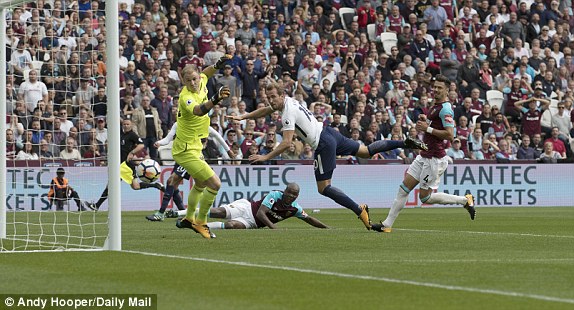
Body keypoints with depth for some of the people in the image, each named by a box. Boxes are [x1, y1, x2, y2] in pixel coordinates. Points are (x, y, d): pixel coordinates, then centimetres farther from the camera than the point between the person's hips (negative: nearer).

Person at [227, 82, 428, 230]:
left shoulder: (288, 114, -20)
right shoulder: (286, 101, 7)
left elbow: (286, 144, -26)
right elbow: (264, 110, 27)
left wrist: (265, 157, -23)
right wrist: (242, 117, 23)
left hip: (323, 144, -9)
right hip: (328, 132, 9)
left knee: (323, 188, -4)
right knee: (366, 151, 20)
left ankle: (360, 211, -9)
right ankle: (405, 144, 19)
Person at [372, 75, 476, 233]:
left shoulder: (445, 109, -16)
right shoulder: (435, 106, 15)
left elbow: (450, 135, -24)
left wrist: (428, 128, -18)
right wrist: (424, 120, 9)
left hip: (435, 159, -9)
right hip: (424, 156, 9)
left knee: (425, 197, -3)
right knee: (404, 188, 5)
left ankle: (465, 200, 9)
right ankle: (387, 224, 8)